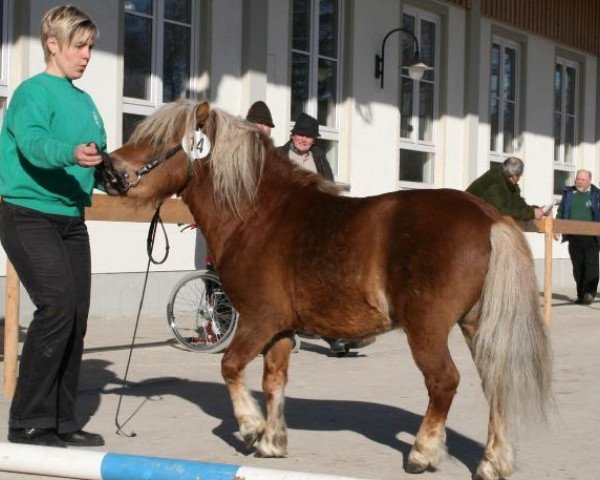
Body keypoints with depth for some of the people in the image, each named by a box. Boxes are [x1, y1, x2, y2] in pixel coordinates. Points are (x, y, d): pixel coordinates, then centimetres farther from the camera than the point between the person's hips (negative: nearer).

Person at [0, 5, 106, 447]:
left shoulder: (85, 101, 14)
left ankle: (62, 421, 16)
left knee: (77, 315, 5)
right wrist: (71, 153, -46)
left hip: (71, 220, 8)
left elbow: (102, 157, 21)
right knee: (58, 306, -19)